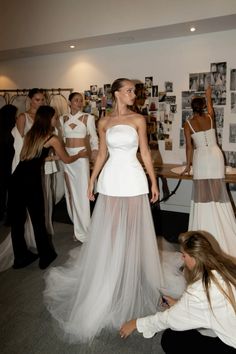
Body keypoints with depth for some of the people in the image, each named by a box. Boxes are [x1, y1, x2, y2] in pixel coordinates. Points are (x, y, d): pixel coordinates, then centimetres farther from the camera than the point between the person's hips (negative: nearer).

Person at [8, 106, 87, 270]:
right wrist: (80, 154, 29)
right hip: (31, 181, -6)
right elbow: (67, 160, 11)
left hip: (16, 178, 6)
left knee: (17, 219, 12)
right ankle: (45, 256, 24)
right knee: (38, 220, 8)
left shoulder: (30, 134, 17)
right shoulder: (52, 138, 0)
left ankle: (21, 257, 27)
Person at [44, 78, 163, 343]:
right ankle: (108, 285, 27)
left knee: (133, 230, 6)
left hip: (133, 178, 0)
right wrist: (91, 181, 9)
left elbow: (145, 153, 4)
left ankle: (133, 281, 28)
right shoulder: (104, 122, 6)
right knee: (109, 231, 7)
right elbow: (102, 154, 10)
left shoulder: (138, 119, 3)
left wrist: (154, 182, 2)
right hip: (111, 178, 1)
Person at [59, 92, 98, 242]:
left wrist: (95, 151, -16)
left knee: (82, 191, -6)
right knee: (71, 191, 6)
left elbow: (94, 137, -1)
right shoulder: (63, 119, 11)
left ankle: (83, 231, 3)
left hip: (81, 155, -4)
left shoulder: (88, 118, 1)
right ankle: (78, 226, 21)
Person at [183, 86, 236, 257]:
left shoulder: (188, 124, 0)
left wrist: (188, 165, 8)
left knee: (203, 194, 3)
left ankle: (204, 230, 8)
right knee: (218, 191, 5)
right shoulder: (210, 117, 8)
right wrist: (208, 95, 51)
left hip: (201, 157, -2)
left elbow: (189, 146, -1)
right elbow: (210, 105, 32)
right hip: (215, 155, 2)